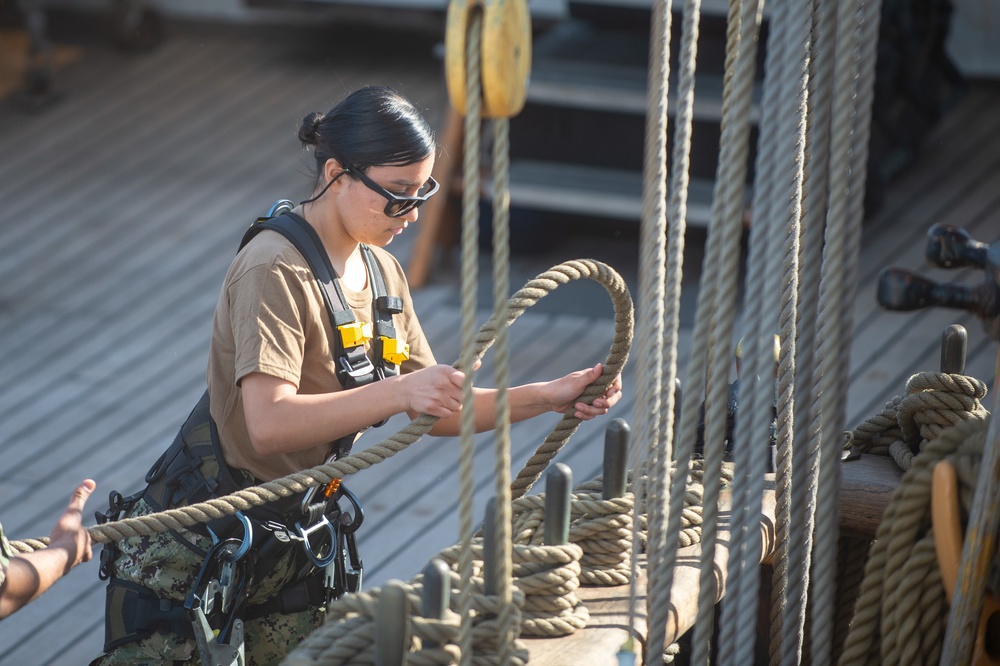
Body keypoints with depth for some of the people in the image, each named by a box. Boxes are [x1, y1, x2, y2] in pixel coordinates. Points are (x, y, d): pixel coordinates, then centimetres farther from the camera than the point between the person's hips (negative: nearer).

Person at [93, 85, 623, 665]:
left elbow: (434, 411, 9)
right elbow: (269, 425, -32)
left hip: (294, 544, 8)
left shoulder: (382, 273, 6)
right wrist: (398, 392, -40)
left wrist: (547, 397, -3)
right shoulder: (276, 273, -21)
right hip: (195, 546, -8)